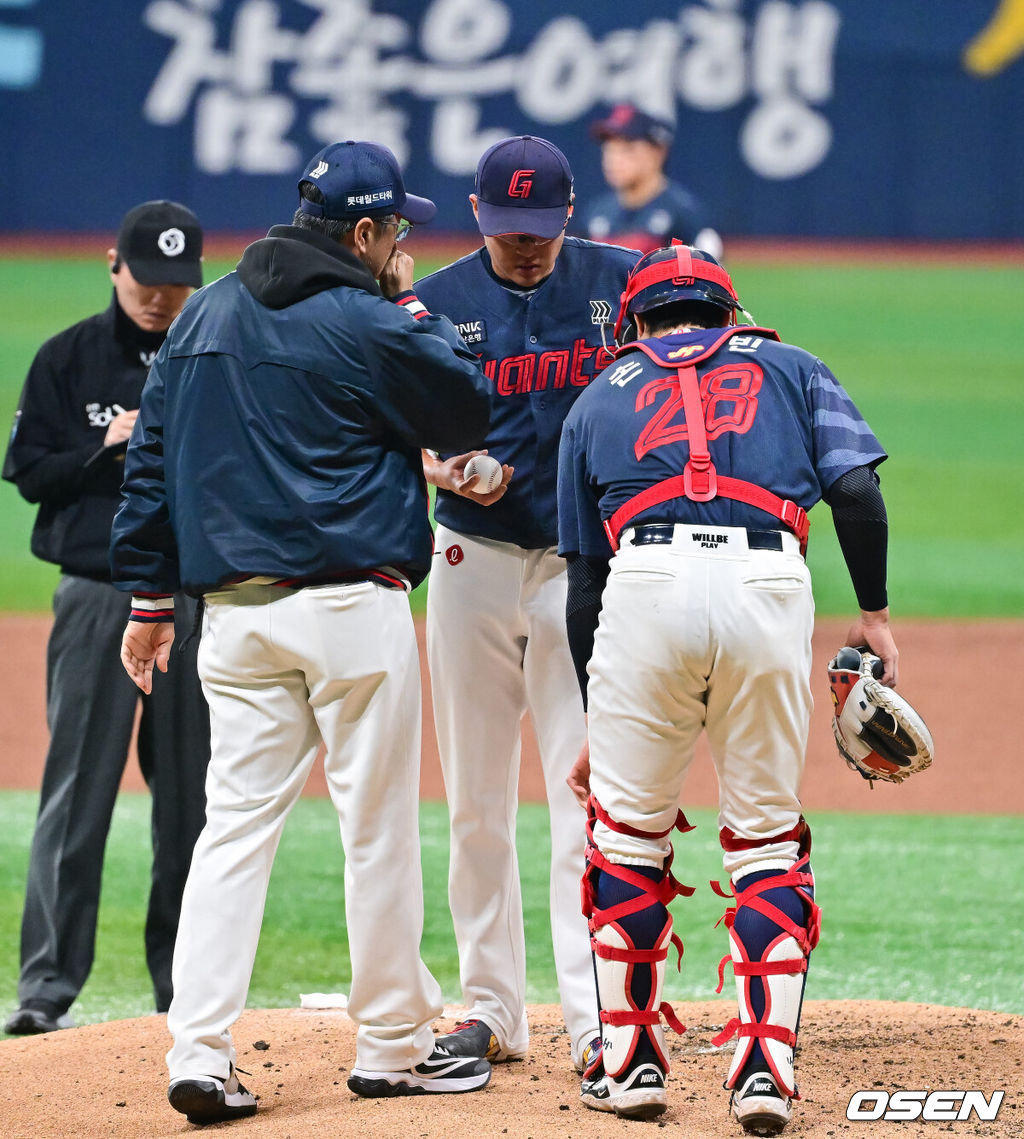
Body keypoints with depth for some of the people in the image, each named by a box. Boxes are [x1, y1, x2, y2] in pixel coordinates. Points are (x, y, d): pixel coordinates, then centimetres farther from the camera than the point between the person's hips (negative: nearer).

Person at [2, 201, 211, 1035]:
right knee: (77, 789, -6)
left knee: (192, 794, 5)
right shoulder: (70, 359, 4)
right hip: (96, 597, -2)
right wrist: (107, 446, -11)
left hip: (197, 597, 2)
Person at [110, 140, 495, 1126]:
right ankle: (392, 1045, 12)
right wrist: (417, 314, 12)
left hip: (233, 613, 6)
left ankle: (200, 1052, -6)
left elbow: (152, 458, 13)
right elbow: (467, 410, 3)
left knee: (235, 823, 4)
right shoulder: (370, 327, -8)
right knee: (378, 827, 4)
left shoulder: (205, 316, 12)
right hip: (351, 602, -6)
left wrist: (149, 596, 16)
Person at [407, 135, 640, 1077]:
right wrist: (444, 470, -18)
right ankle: (492, 1012, 16)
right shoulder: (438, 302, 3)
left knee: (583, 797, -9)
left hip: (584, 565, -2)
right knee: (476, 802, 7)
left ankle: (596, 1018, -11)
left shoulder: (619, 283, 0)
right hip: (473, 563, 2)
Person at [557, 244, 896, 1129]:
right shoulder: (789, 368, 25)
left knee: (628, 828, 14)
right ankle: (765, 1070, 2)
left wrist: (597, 726, 27)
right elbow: (856, 489, 5)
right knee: (768, 838, 11)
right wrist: (874, 614, 13)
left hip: (647, 583, 0)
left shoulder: (601, 396, 26)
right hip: (770, 586, 0)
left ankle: (633, 1060, 16)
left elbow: (585, 577, 24)